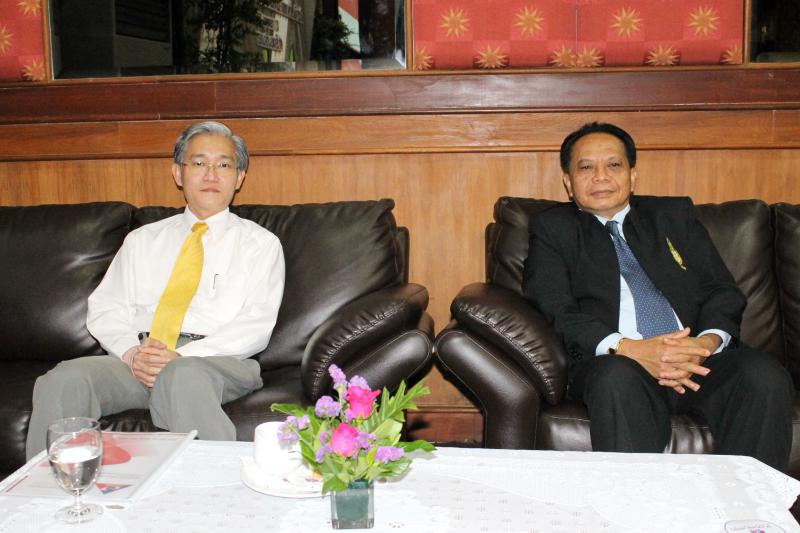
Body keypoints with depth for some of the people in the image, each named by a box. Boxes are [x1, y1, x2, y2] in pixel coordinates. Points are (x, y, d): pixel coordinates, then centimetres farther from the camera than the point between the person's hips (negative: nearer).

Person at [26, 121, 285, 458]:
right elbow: (104, 310, 15)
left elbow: (256, 325, -1)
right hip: (136, 359, 3)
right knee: (60, 383, -26)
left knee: (184, 378, -39)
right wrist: (132, 353, -8)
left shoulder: (260, 244, 13)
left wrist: (183, 356, -15)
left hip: (218, 359, -3)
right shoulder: (142, 240, 24)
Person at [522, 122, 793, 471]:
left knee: (766, 377, -27)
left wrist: (708, 341, -11)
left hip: (698, 355, 3)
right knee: (616, 378, -37)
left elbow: (723, 292, 13)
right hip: (613, 361, -3)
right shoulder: (552, 229, 15)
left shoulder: (675, 215, 23)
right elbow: (556, 310, -2)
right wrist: (627, 349, -19)